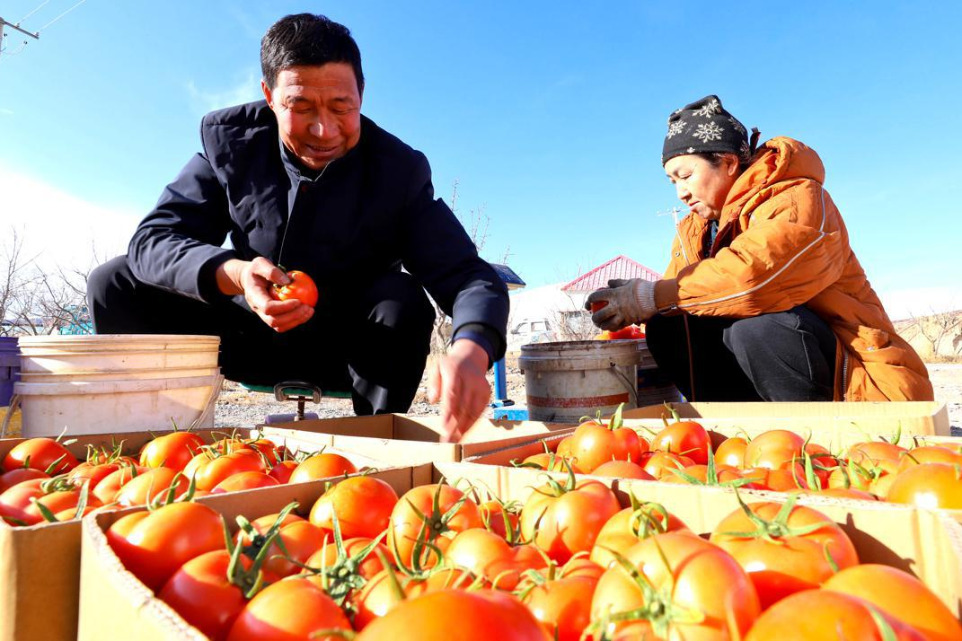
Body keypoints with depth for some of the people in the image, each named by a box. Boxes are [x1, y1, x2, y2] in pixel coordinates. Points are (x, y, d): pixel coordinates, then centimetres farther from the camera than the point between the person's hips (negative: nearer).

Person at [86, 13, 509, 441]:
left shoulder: (400, 170, -17)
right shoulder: (231, 139, -10)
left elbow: (468, 275, -25)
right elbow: (152, 238, -14)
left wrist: (470, 351, -49)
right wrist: (232, 274, -37)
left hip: (348, 345, -2)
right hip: (250, 337, 3)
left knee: (404, 299, -31)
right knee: (116, 283, -11)